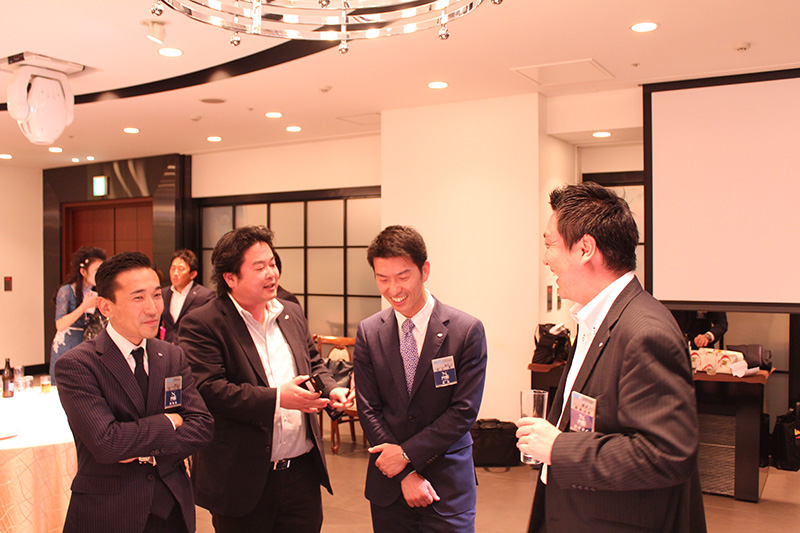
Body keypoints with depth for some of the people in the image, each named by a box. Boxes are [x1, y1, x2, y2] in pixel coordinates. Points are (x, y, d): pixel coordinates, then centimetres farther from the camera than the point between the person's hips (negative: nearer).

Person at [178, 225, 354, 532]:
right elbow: (206, 390, -21)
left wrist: (331, 389, -1)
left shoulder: (292, 314, 11)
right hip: (242, 480, -5)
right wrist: (276, 398, -23)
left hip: (302, 470, 6)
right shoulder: (201, 325, -11)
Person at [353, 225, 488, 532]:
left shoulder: (468, 331, -9)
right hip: (388, 484, 2)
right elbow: (368, 410, -1)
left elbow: (464, 411, -10)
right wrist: (405, 474, -9)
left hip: (448, 484, -2)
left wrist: (408, 453, -12)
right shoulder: (368, 332, -1)